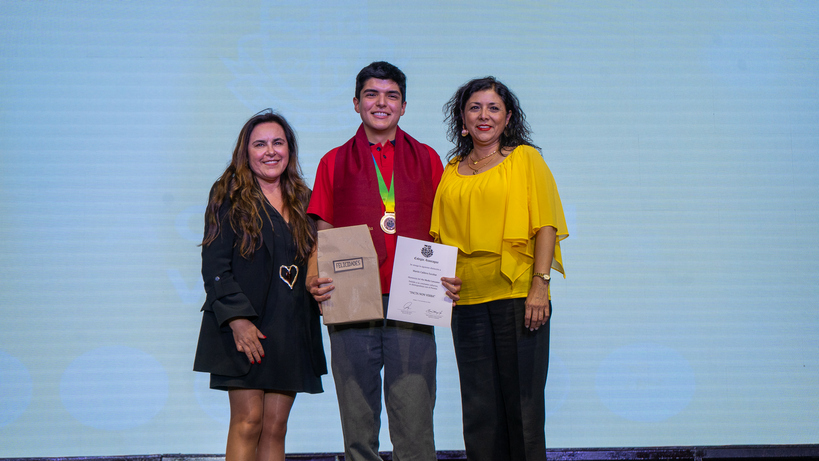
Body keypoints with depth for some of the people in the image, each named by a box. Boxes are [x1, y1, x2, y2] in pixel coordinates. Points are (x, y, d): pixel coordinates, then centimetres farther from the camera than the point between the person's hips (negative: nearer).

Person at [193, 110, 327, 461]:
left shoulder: (303, 201, 16)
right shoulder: (229, 196, 2)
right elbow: (214, 265, -5)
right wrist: (237, 318, -15)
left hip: (291, 329, 4)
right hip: (245, 328, -4)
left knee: (275, 426, 3)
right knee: (248, 421, -8)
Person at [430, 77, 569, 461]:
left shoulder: (525, 158, 4)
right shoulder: (452, 171, 17)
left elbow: (545, 226, -3)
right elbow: (441, 235, 19)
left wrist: (540, 285, -12)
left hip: (518, 297, -4)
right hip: (467, 300, 4)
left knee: (521, 400, -2)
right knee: (479, 405, 5)